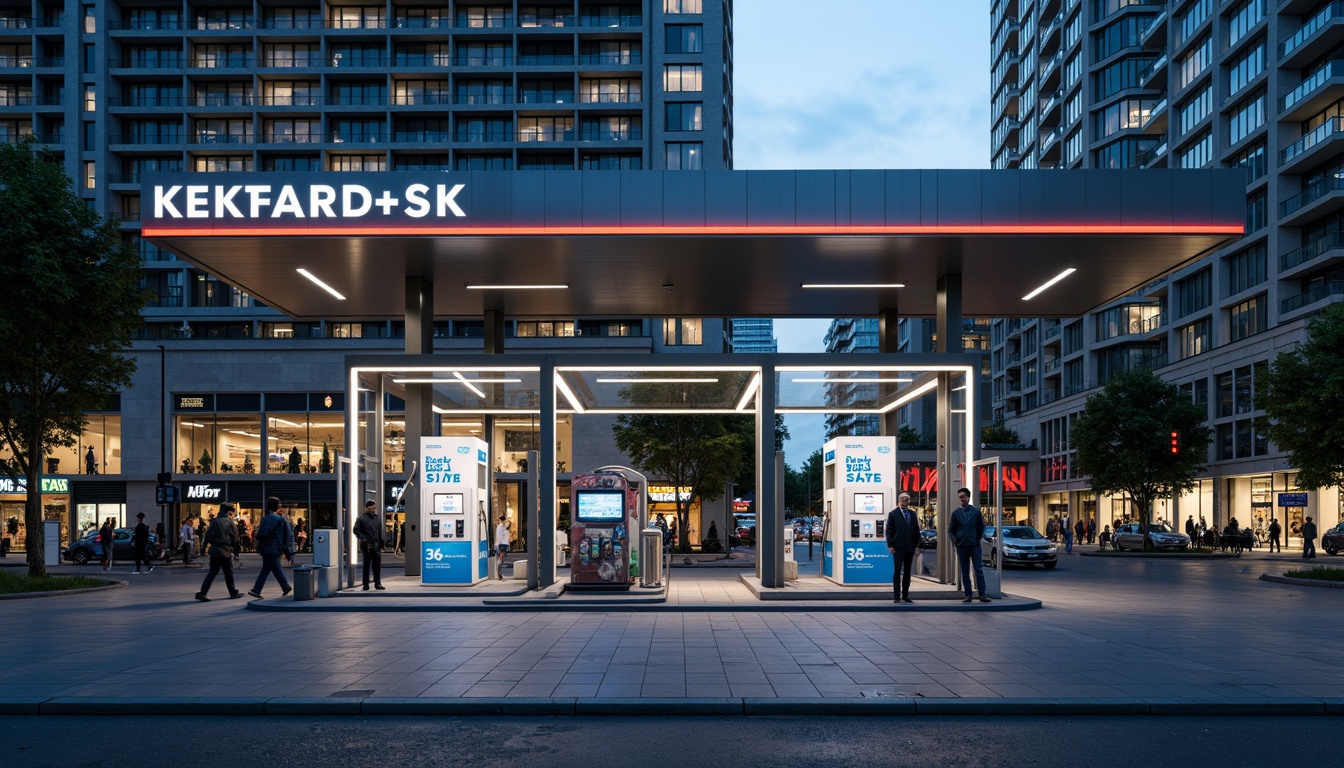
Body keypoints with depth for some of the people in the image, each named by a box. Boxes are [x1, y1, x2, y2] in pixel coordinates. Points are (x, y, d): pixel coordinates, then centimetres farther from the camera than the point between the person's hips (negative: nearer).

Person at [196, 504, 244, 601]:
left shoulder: (214, 521, 5)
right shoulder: (229, 522, -3)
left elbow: (208, 535, 0)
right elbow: (235, 538, 2)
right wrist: (233, 548, 15)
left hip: (214, 550, 4)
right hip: (225, 550, -4)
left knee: (212, 572, 7)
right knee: (228, 573, 7)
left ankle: (203, 592, -4)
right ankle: (233, 592, 17)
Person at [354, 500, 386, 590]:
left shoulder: (377, 518, 13)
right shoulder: (362, 518, -1)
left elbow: (381, 531, 17)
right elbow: (356, 530, -5)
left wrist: (382, 542, 8)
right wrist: (363, 538, -17)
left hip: (376, 545, 4)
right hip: (367, 545, -4)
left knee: (377, 565, 4)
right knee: (366, 565, 2)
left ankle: (378, 583, 10)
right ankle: (366, 585, 7)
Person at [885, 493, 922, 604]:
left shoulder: (912, 514, 12)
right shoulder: (893, 514, 0)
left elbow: (916, 530, 11)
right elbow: (889, 531, -2)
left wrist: (917, 545, 3)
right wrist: (890, 545, -10)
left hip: (910, 547, 4)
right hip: (898, 547, -4)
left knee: (907, 572, 7)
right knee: (897, 572, -2)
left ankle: (905, 595, 12)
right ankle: (897, 597, -1)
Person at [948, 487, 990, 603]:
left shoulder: (976, 512, 2)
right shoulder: (956, 513, 4)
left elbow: (981, 528, 8)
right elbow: (951, 529, 8)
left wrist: (978, 539, 2)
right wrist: (955, 540, -4)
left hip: (975, 546, -1)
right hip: (961, 547, 1)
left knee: (979, 570, -6)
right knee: (965, 572, 5)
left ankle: (982, 594, -5)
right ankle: (968, 595, 9)